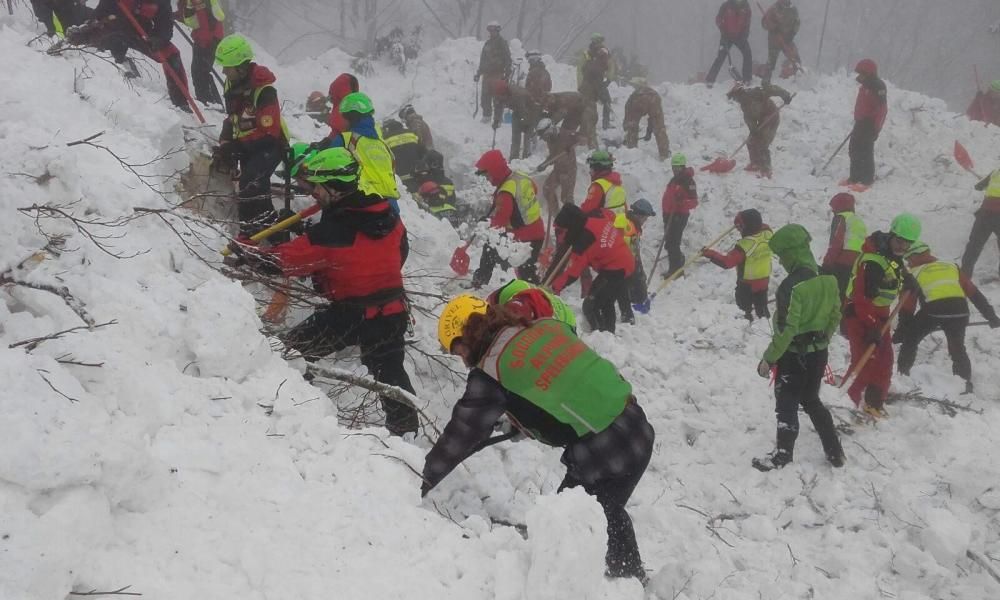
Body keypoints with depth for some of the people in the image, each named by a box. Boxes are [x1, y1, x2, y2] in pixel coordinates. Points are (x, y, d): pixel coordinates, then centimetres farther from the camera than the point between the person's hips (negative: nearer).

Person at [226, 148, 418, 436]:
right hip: (393, 311, 6)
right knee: (391, 374, 15)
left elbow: (287, 258, -14)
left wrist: (247, 255, -1)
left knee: (292, 351, 7)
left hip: (349, 315, -6)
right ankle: (406, 431, 20)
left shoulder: (333, 231, -22)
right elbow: (400, 253, 13)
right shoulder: (389, 218, -4)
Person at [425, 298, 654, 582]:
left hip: (602, 456, -8)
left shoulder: (491, 372, -9)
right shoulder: (547, 326, 9)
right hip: (637, 429, 8)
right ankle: (633, 578, 46)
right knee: (608, 513, 29)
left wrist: (424, 481, 12)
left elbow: (462, 433, -1)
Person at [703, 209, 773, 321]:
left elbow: (727, 262, -32)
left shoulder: (744, 245, -33)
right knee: (761, 306, 26)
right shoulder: (767, 234, -15)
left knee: (745, 308, 14)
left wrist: (710, 254, -27)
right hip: (764, 279, 6)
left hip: (747, 284, -6)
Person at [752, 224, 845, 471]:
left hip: (794, 355, -7)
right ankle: (835, 452, 26)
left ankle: (783, 456, 19)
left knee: (787, 405, 8)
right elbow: (835, 315, 9)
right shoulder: (828, 279, -2)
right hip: (818, 353, 7)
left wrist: (769, 358, -16)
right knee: (811, 400, 22)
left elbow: (786, 328, -24)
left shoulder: (792, 285, -24)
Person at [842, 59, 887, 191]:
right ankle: (854, 177, 20)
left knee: (865, 152, -7)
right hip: (861, 123, 10)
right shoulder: (864, 86, 13)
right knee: (854, 150, 11)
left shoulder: (878, 87, -16)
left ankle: (867, 179, -2)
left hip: (870, 124, -10)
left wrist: (875, 128, -22)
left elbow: (882, 109, -20)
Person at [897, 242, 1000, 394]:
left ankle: (902, 374, 16)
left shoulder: (914, 273, 23)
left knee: (910, 340, 21)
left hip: (933, 309, -3)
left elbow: (907, 305, 20)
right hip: (959, 310, 3)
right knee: (958, 349, 23)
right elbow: (974, 292, 27)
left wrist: (901, 329, 27)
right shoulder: (951, 266, 30)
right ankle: (966, 384, 16)